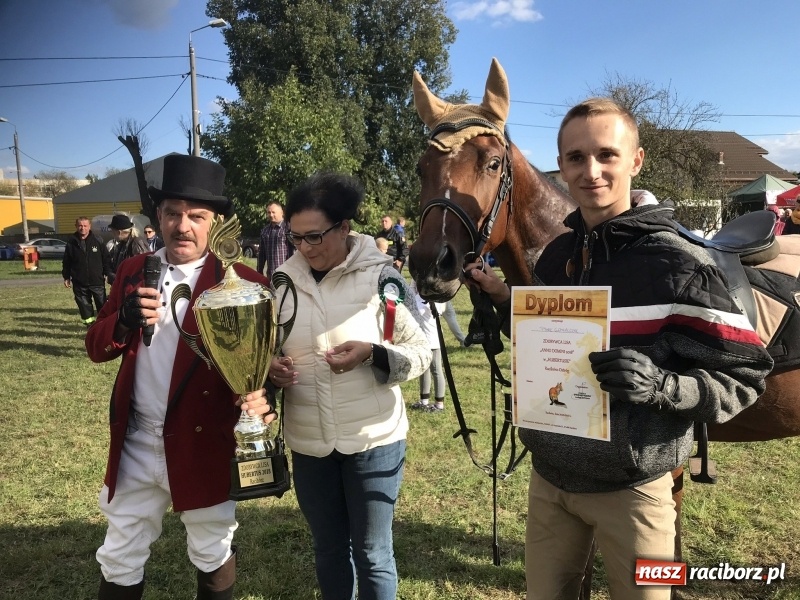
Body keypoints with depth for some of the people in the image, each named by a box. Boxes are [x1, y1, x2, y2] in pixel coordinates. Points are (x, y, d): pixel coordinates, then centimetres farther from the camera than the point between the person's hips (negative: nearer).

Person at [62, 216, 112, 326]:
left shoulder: (98, 240, -3)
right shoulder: (71, 242, 1)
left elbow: (106, 258, 1)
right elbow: (66, 262, 7)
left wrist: (108, 273, -3)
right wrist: (66, 277, 7)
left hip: (97, 280, -1)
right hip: (79, 282, 2)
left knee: (102, 304, 3)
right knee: (84, 305, 8)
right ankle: (89, 323, 19)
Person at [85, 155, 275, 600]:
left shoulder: (243, 283, -11)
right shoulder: (134, 270, 3)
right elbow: (97, 347, 4)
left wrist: (263, 398, -34)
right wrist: (125, 320, -18)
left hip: (206, 448, -3)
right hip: (135, 447, 4)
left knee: (213, 556, 19)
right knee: (119, 560, 20)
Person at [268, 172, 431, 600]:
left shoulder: (382, 277, -11)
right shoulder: (282, 280, -1)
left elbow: (422, 352, -7)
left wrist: (372, 353, -25)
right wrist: (270, 368, -10)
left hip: (373, 439, -3)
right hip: (308, 443, 4)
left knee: (372, 554, 12)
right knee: (328, 549, 21)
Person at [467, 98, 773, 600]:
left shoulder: (678, 264, -16)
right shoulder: (554, 257, 2)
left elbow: (743, 377, -14)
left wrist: (660, 385, -31)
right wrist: (504, 301, -1)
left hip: (631, 487, -5)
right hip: (550, 478, 5)